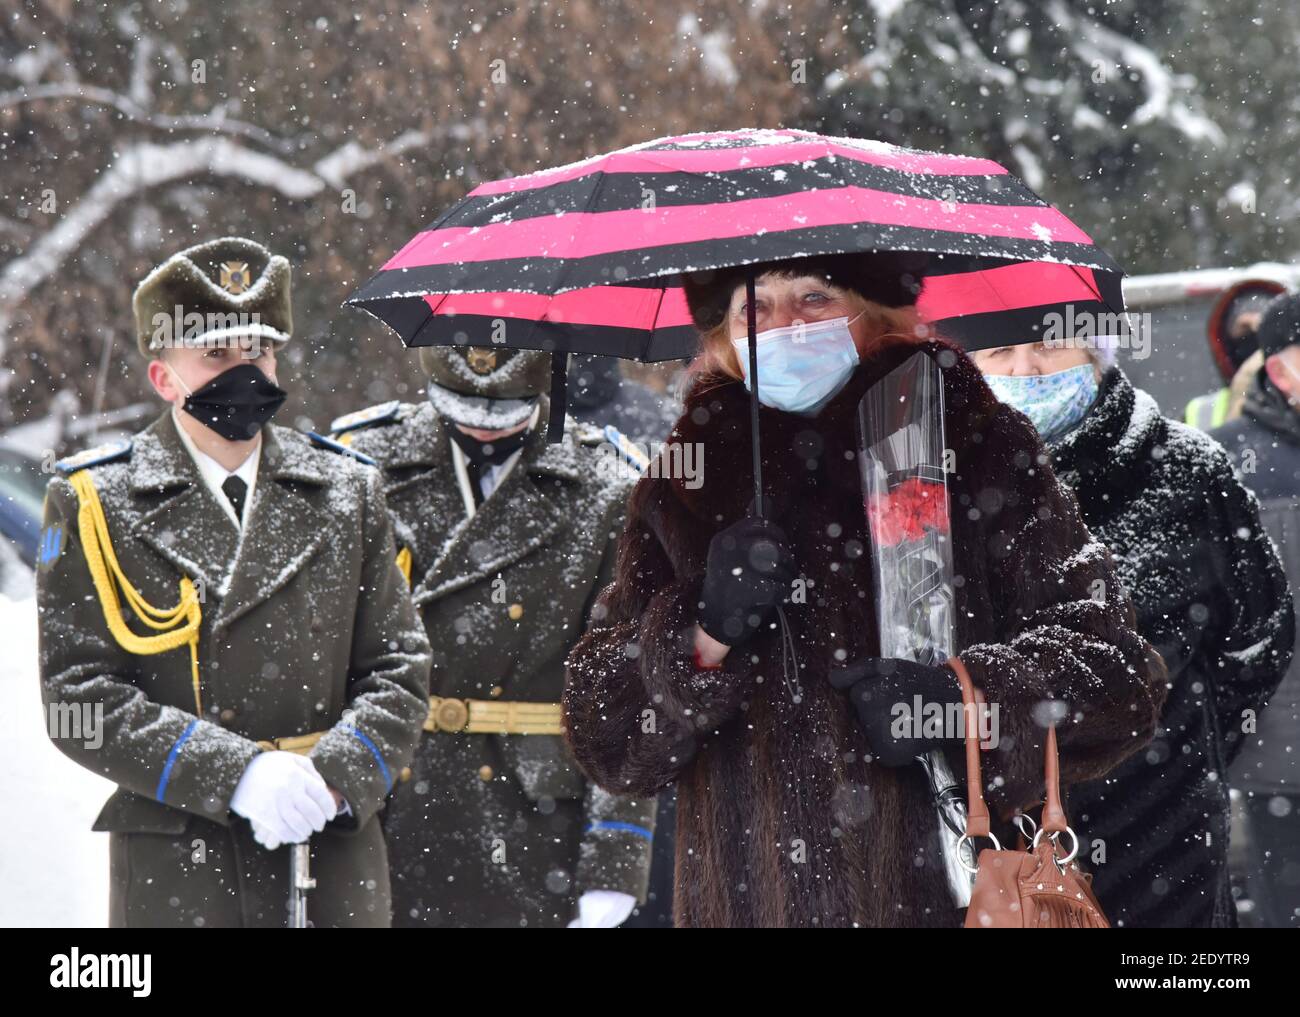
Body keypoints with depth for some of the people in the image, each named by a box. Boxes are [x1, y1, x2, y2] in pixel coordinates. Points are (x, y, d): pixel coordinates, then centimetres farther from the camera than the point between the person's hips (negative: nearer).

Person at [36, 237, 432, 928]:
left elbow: (397, 670, 8)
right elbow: (81, 700, -6)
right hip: (172, 871, -2)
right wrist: (236, 774, -16)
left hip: (336, 856, 3)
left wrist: (335, 775, -11)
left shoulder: (348, 492, 10)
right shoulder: (96, 502, 0)